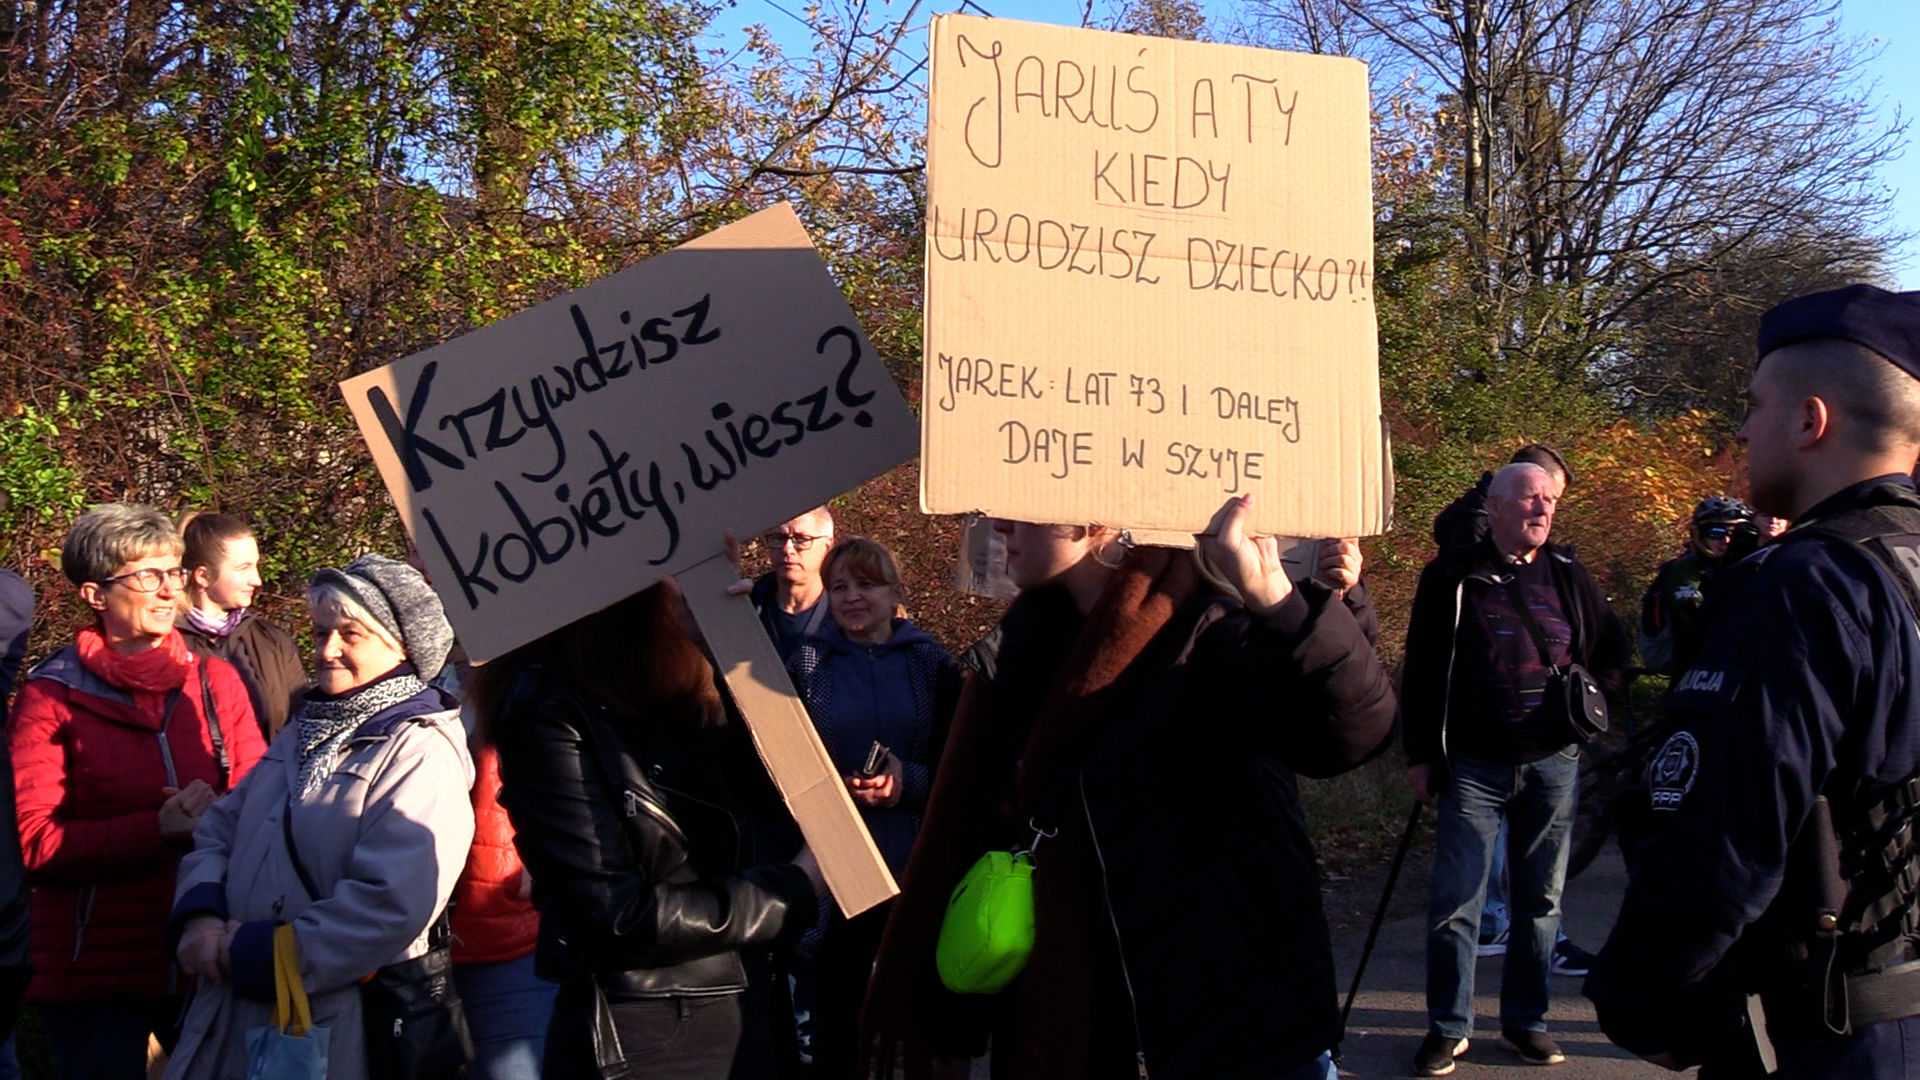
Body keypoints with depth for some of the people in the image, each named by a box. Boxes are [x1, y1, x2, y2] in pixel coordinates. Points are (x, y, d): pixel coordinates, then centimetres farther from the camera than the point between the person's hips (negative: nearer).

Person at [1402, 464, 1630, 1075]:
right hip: (1474, 766, -3)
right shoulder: (1452, 577, 0)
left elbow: (1612, 649, 21)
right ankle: (1448, 1027, 9)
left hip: (1552, 765, 3)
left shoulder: (1568, 576, 8)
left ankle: (1527, 1021, 23)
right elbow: (1420, 670, 2)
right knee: (1453, 903, -4)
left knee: (1539, 900, 10)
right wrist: (1421, 754, -1)